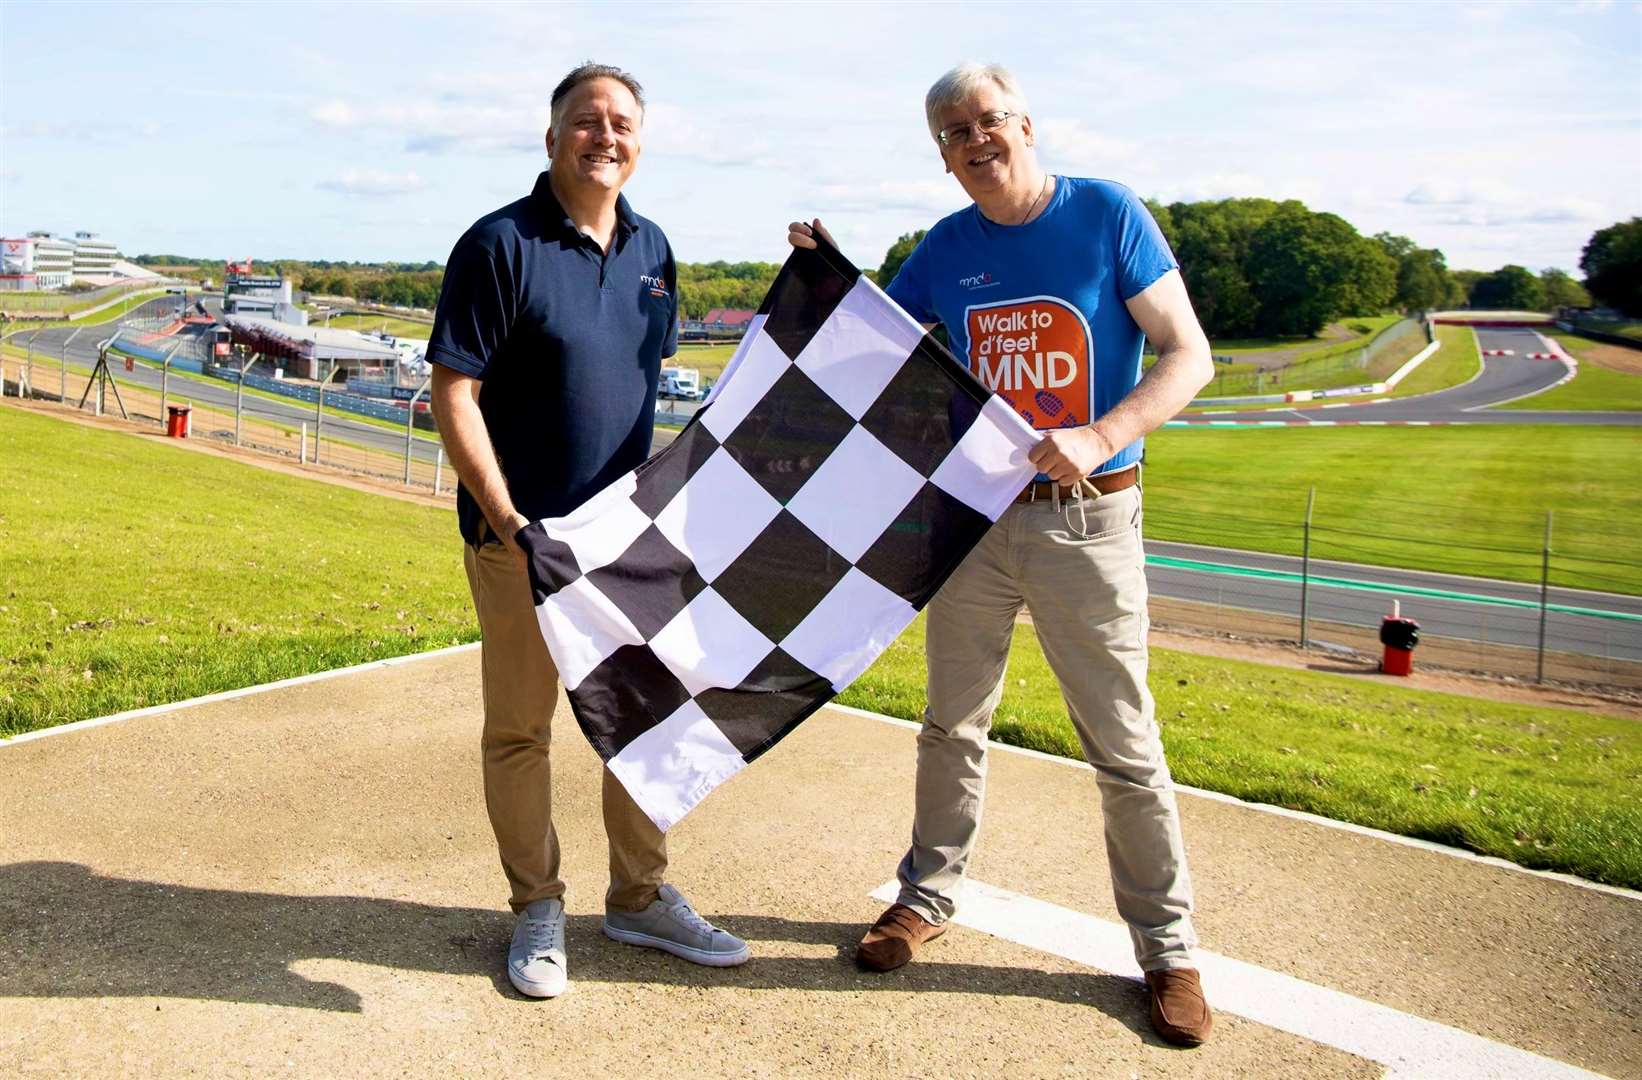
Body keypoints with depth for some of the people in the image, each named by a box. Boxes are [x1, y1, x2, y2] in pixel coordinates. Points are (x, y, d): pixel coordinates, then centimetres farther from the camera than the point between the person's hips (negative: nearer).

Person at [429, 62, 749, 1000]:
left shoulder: (651, 248, 8)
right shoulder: (500, 245, -10)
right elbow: (453, 396, -14)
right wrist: (508, 521, -21)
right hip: (523, 536, -6)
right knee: (520, 727, 6)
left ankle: (641, 898, 29)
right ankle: (539, 910, 24)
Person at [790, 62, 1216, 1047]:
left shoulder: (1109, 215, -5)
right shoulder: (947, 248, 6)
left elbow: (1189, 355, -9)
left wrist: (1098, 437, -24)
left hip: (1087, 520, -4)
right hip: (972, 515, 4)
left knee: (1125, 745, 2)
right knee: (953, 725, 15)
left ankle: (1168, 949, 18)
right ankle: (929, 896, 33)